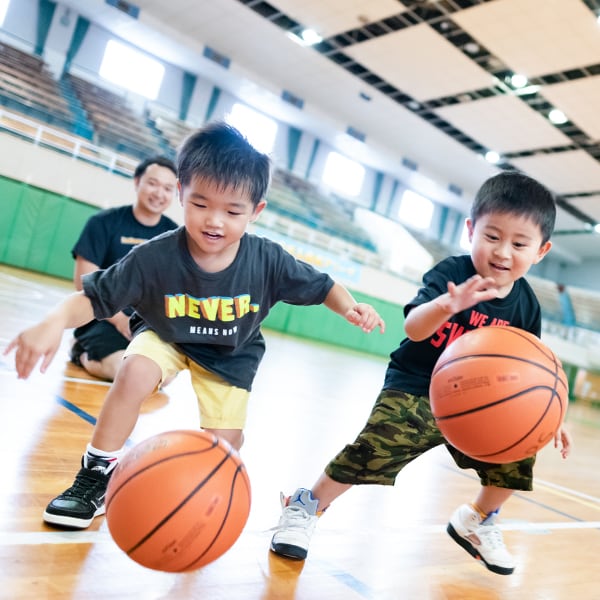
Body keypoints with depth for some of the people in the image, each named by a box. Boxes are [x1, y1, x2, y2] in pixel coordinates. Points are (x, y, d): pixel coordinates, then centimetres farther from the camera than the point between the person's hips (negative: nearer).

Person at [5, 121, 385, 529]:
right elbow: (93, 297, -27)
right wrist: (56, 322, -47)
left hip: (233, 353, 1)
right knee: (135, 373, -30)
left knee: (227, 439, -7)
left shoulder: (268, 260, -28)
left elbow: (321, 286, -12)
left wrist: (350, 308, -31)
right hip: (166, 336, -1)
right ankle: (97, 478, -8)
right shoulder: (155, 257, -32)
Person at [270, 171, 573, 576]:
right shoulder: (451, 274, -20)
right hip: (413, 390, -5)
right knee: (373, 450, -21)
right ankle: (308, 505, 4)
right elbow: (413, 328, -36)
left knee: (517, 456, 0)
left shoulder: (526, 305, -4)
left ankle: (476, 521, 28)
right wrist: (447, 305, -56)